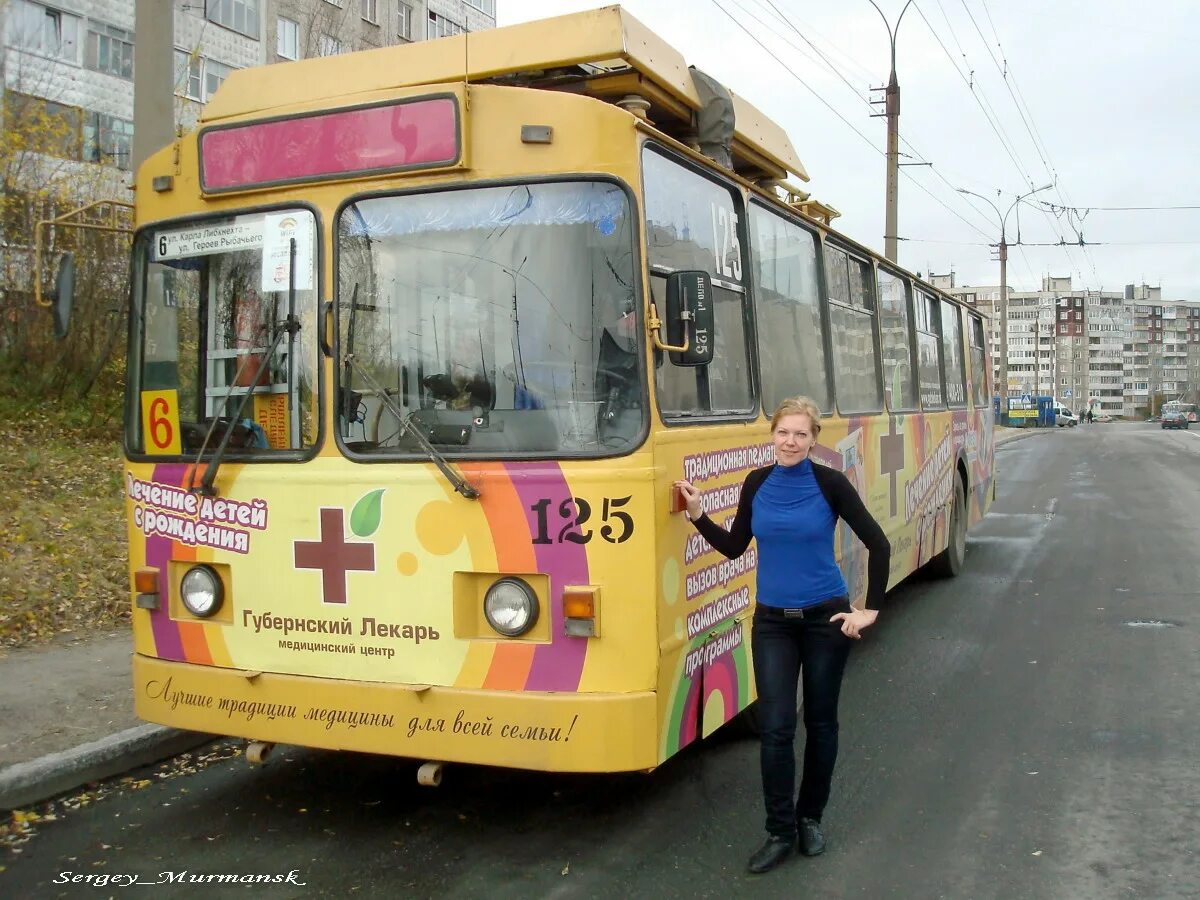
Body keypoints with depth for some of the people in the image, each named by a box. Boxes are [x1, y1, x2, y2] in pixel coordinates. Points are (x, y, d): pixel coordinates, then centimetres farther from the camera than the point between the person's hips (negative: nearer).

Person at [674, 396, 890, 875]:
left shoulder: (830, 483, -11)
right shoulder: (757, 484, 0)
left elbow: (878, 544, -7)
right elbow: (734, 548, 8)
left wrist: (870, 610, -8)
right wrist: (697, 514, -4)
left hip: (825, 618, -2)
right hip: (772, 621, 2)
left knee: (820, 722, 11)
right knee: (775, 728, -2)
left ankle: (810, 818, 29)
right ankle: (780, 831, 11)